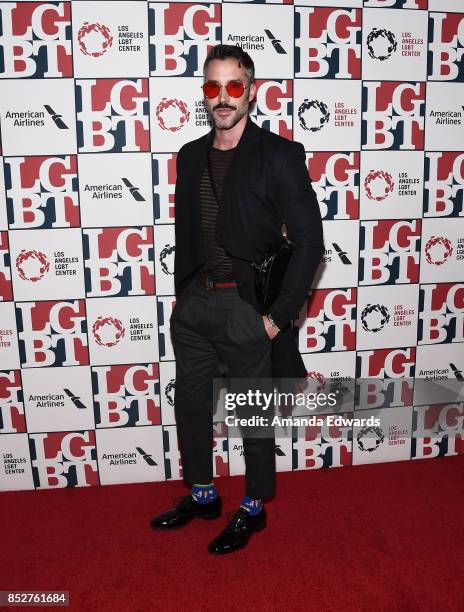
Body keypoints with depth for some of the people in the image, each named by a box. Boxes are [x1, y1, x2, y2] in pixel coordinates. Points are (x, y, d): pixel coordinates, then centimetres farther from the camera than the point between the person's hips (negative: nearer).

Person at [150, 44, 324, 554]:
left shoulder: (278, 155, -10)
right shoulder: (191, 155, 8)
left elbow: (308, 239, -13)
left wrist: (279, 315, -15)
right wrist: (182, 295, 12)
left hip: (247, 309, -6)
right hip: (194, 303, 6)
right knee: (190, 404, 17)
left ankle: (254, 507, 33)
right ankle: (202, 495, 40)